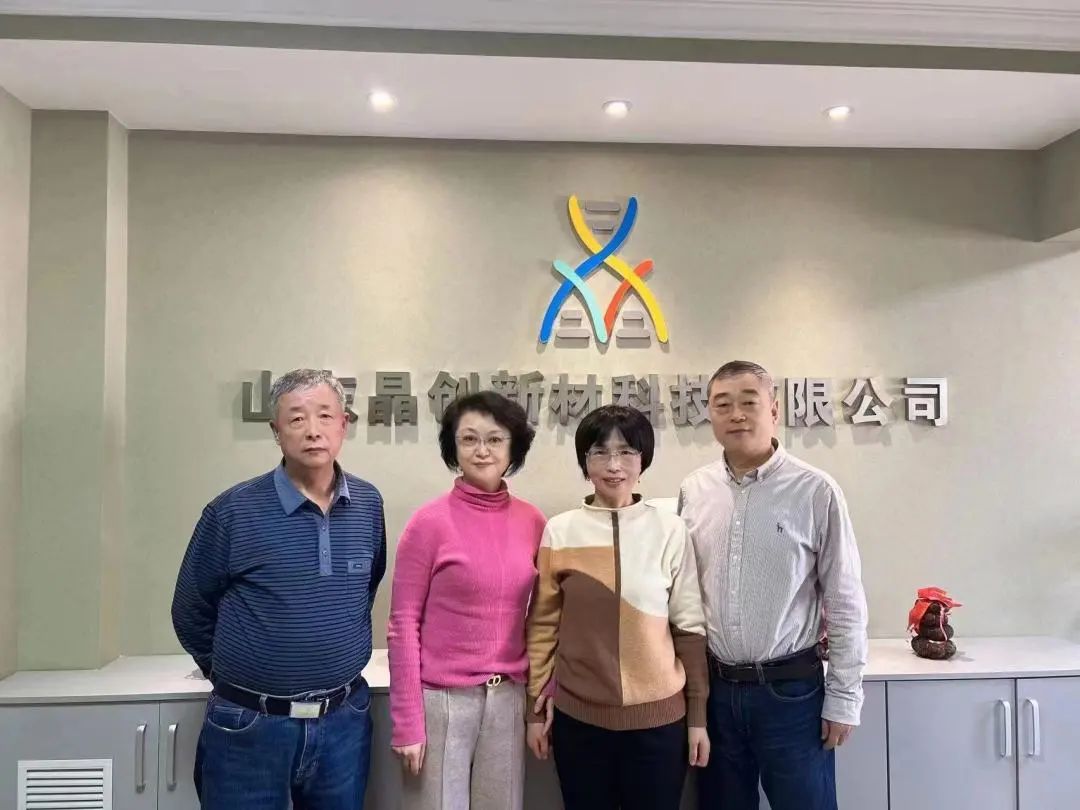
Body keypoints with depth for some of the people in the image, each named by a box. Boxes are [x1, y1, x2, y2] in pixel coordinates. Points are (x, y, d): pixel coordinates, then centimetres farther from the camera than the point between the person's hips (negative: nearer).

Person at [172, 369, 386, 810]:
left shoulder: (368, 504, -1)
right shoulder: (233, 511, -11)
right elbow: (191, 612, 1)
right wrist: (235, 677, 10)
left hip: (344, 720, 3)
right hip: (249, 725, -3)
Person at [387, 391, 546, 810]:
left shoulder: (533, 521, 1)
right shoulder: (430, 521, -10)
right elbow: (403, 624, -8)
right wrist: (407, 721, -9)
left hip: (508, 698, 4)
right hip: (442, 699, -3)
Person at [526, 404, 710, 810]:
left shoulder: (670, 530, -5)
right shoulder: (559, 531, -3)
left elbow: (690, 627, 0)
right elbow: (543, 624, 3)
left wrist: (697, 715, 3)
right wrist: (537, 705, 4)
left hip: (658, 716, 0)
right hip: (577, 716, 1)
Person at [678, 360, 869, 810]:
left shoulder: (816, 492, -9)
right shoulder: (692, 491, 0)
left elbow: (845, 604, -6)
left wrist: (843, 699, -5)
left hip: (791, 689, -3)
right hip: (713, 688, 3)